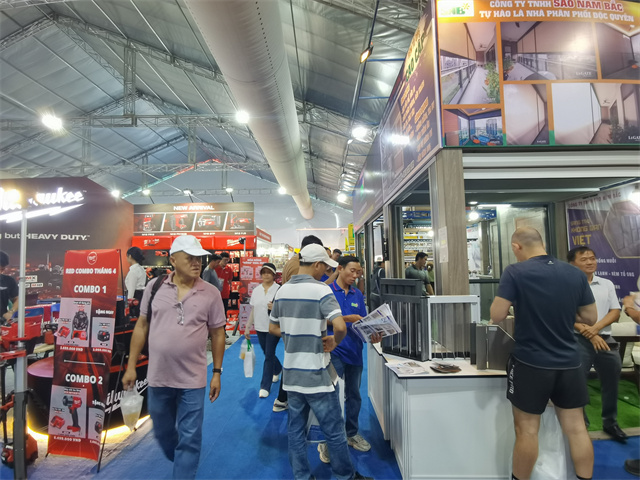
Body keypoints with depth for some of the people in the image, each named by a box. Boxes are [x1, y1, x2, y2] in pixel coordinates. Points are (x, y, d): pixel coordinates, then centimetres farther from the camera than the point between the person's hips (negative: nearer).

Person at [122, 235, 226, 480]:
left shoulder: (211, 293, -8)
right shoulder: (155, 286, -3)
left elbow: (217, 334, -1)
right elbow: (142, 326, 4)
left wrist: (217, 372, -2)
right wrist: (131, 366, 4)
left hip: (193, 380, -3)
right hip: (158, 377, 3)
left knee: (189, 439, 7)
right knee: (162, 432, 23)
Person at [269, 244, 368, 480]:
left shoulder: (282, 290, 4)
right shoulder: (320, 289, -16)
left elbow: (273, 328, 14)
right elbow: (340, 326, -27)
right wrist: (334, 342, -8)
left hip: (291, 372, 7)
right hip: (315, 374, -6)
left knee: (296, 429, 16)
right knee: (334, 430, 10)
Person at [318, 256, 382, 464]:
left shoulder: (358, 295, 9)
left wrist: (373, 335, -11)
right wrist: (348, 318, -20)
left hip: (354, 350, 6)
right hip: (334, 350, -6)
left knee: (353, 394, 17)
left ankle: (351, 434, 35)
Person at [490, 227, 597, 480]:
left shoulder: (515, 272, -15)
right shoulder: (576, 274, 0)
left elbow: (496, 316, -16)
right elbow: (590, 318, 7)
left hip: (530, 363, -4)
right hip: (569, 362, 5)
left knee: (527, 429, 8)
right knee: (576, 427, 16)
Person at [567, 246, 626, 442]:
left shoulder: (607, 284, 9)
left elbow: (615, 312, 4)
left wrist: (595, 328, -13)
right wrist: (589, 335, -15)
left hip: (605, 339, 5)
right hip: (578, 340, -5)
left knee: (611, 382, 15)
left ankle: (610, 423, 34)